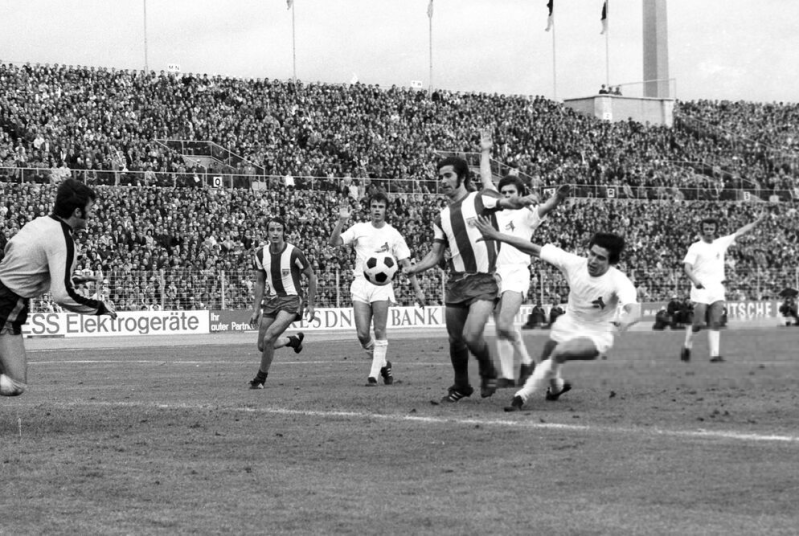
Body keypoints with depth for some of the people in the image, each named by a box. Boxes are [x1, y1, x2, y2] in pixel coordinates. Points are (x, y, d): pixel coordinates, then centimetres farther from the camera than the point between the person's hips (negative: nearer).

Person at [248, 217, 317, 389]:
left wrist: (310, 304, -5)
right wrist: (256, 309, 7)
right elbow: (260, 282, 10)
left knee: (268, 338, -22)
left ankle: (260, 379, -4)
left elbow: (311, 276, -4)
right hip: (273, 300, 6)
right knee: (262, 346, 7)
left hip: (291, 300, -6)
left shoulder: (294, 253, -15)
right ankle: (294, 340, 36)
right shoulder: (261, 254, -1)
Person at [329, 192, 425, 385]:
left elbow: (406, 264, 4)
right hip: (361, 284, 1)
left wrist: (417, 290, -1)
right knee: (362, 334, -5)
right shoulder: (359, 229, 6)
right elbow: (334, 242, -4)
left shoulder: (393, 234, 4)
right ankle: (383, 363, 18)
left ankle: (374, 374, -6)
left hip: (382, 286, -1)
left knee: (379, 332, -11)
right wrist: (341, 221, -18)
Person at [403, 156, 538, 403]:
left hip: (483, 282, -6)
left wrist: (520, 201, -42)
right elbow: (436, 254, 16)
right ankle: (461, 386, 32)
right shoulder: (442, 218, 14)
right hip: (455, 283, 6)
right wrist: (413, 268, -2)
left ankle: (488, 373, 10)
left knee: (471, 336, -19)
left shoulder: (481, 199, -1)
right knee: (455, 340, 10)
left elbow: (506, 202, -19)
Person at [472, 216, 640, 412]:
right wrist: (496, 235, -22)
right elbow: (534, 249, -17)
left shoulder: (619, 282, -30)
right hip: (568, 326, 5)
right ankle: (556, 387, 55)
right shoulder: (573, 263, -20)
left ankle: (523, 396, -14)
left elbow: (634, 310, -47)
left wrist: (625, 321, -72)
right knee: (546, 362, 16)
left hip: (597, 336, -5)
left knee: (560, 352, -31)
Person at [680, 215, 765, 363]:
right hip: (701, 289, -4)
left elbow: (740, 232, 20)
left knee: (715, 323, -6)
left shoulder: (721, 243, 13)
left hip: (717, 288, 4)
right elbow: (687, 267, -12)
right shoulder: (695, 247, -1)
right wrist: (695, 281, -29)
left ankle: (714, 354, -10)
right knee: (698, 324, -7)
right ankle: (687, 345, 17)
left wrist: (757, 221, 20)